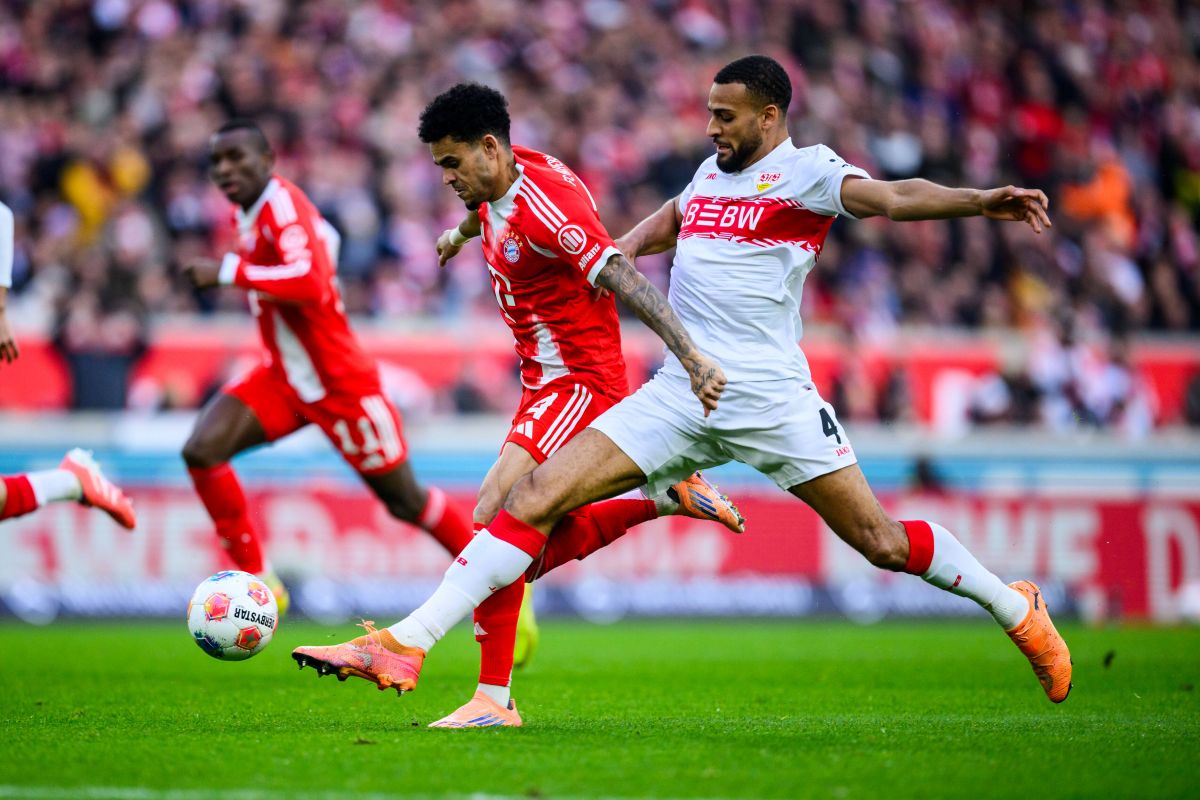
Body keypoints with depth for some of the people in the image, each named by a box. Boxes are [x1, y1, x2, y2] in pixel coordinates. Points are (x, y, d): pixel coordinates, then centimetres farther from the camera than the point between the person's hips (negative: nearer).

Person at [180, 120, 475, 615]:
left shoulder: (281, 204, -22)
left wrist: (229, 271, -37)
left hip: (340, 383, -8)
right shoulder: (245, 212, 4)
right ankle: (257, 580, -4)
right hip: (284, 378, 8)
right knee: (202, 451, -13)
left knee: (406, 502, 3)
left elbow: (310, 281, -39)